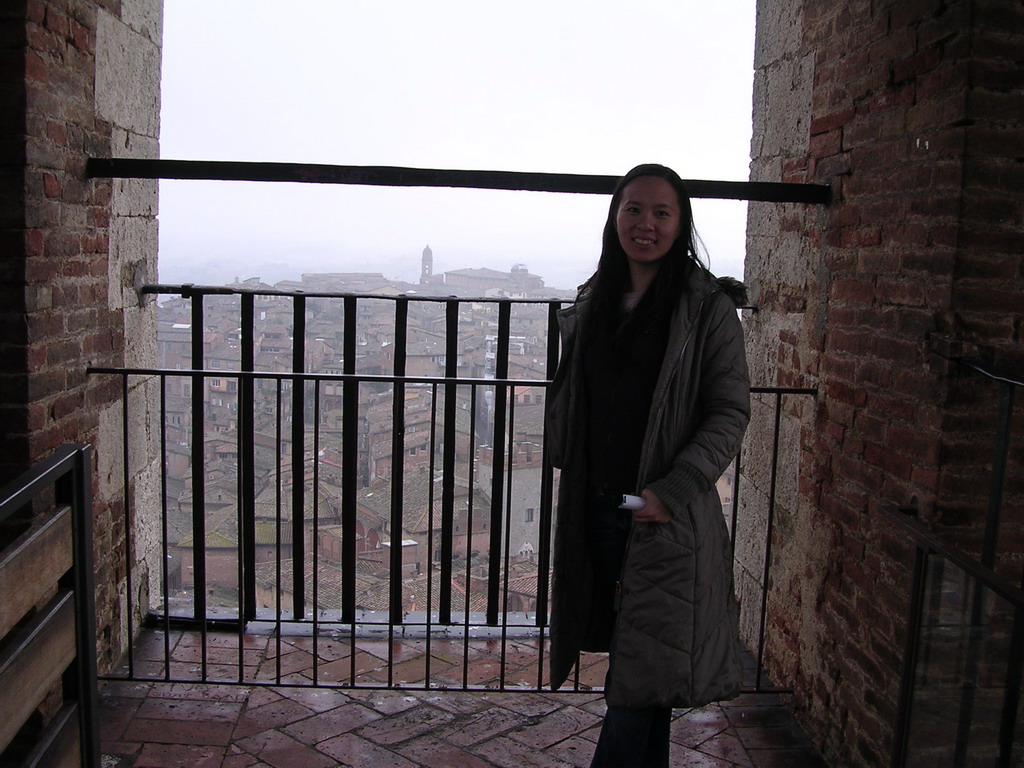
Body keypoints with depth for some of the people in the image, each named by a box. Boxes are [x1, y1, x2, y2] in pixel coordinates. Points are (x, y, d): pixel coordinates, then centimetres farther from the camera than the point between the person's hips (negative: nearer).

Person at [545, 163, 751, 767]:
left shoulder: (709, 308, -6)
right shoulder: (595, 302, 11)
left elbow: (731, 411, -9)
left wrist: (672, 490, -18)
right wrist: (572, 476, 11)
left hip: (668, 515, -5)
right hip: (597, 508, 6)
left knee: (642, 671, 0)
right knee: (627, 652, 16)